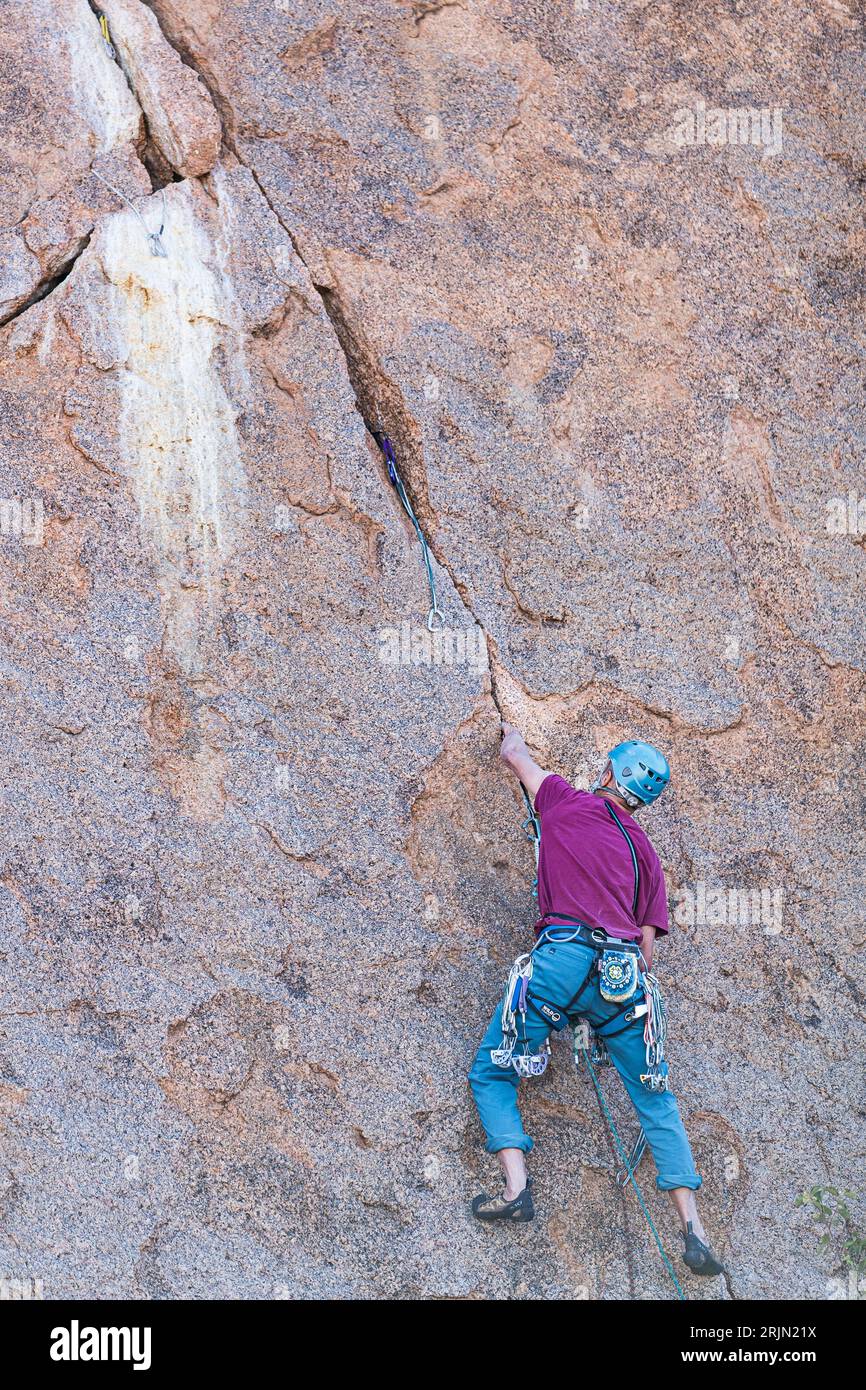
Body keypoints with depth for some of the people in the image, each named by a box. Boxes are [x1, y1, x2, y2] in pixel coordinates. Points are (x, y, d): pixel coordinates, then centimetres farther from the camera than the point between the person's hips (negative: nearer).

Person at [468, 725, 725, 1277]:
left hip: (562, 957, -4)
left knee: (492, 1073, 10)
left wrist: (513, 734, 53)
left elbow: (516, 754, 31)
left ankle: (516, 1187, -9)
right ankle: (693, 1228, 5)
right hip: (622, 975, 4)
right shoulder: (644, 851, 21)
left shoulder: (569, 803, 13)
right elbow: (648, 944, 16)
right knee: (656, 1099, 13)